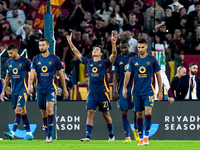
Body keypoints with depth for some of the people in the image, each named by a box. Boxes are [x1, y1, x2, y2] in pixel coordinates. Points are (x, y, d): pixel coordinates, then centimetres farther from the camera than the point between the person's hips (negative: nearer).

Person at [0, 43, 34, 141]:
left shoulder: (25, 61, -7)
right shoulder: (9, 62, 10)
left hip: (23, 90, -6)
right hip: (14, 90, 6)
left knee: (18, 110, -17)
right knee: (23, 112, 9)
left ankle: (12, 133, -25)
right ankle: (29, 134, 14)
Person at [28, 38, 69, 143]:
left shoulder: (54, 59, 1)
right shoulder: (36, 59, 7)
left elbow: (60, 74, 8)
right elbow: (32, 73, -2)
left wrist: (65, 90, 11)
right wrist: (30, 86, -20)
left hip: (51, 88, -4)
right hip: (40, 90, 4)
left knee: (49, 109, -21)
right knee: (43, 113, 6)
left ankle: (49, 135, -19)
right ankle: (47, 135, 16)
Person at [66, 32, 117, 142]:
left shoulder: (104, 63, 1)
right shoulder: (88, 62, 11)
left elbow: (114, 55, -13)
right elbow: (77, 53, 14)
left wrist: (113, 44, -27)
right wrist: (70, 42, 9)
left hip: (102, 92, -3)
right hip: (92, 92, 3)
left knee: (106, 114, 6)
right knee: (90, 113, -7)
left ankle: (111, 134, 22)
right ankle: (88, 136, -11)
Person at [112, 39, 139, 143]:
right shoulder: (118, 59, 6)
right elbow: (115, 76, 8)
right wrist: (114, 91, 1)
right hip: (122, 88, 1)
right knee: (124, 112, -2)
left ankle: (136, 129, 22)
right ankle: (127, 136, 1)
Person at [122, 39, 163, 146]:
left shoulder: (152, 59, 2)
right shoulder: (133, 60, 5)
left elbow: (158, 75, 7)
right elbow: (128, 74, 3)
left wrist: (160, 91, 6)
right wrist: (124, 87, -11)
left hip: (148, 91, -2)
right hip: (137, 92, 2)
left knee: (148, 112, -18)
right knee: (139, 115, 5)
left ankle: (146, 136, -13)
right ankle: (141, 138, 13)